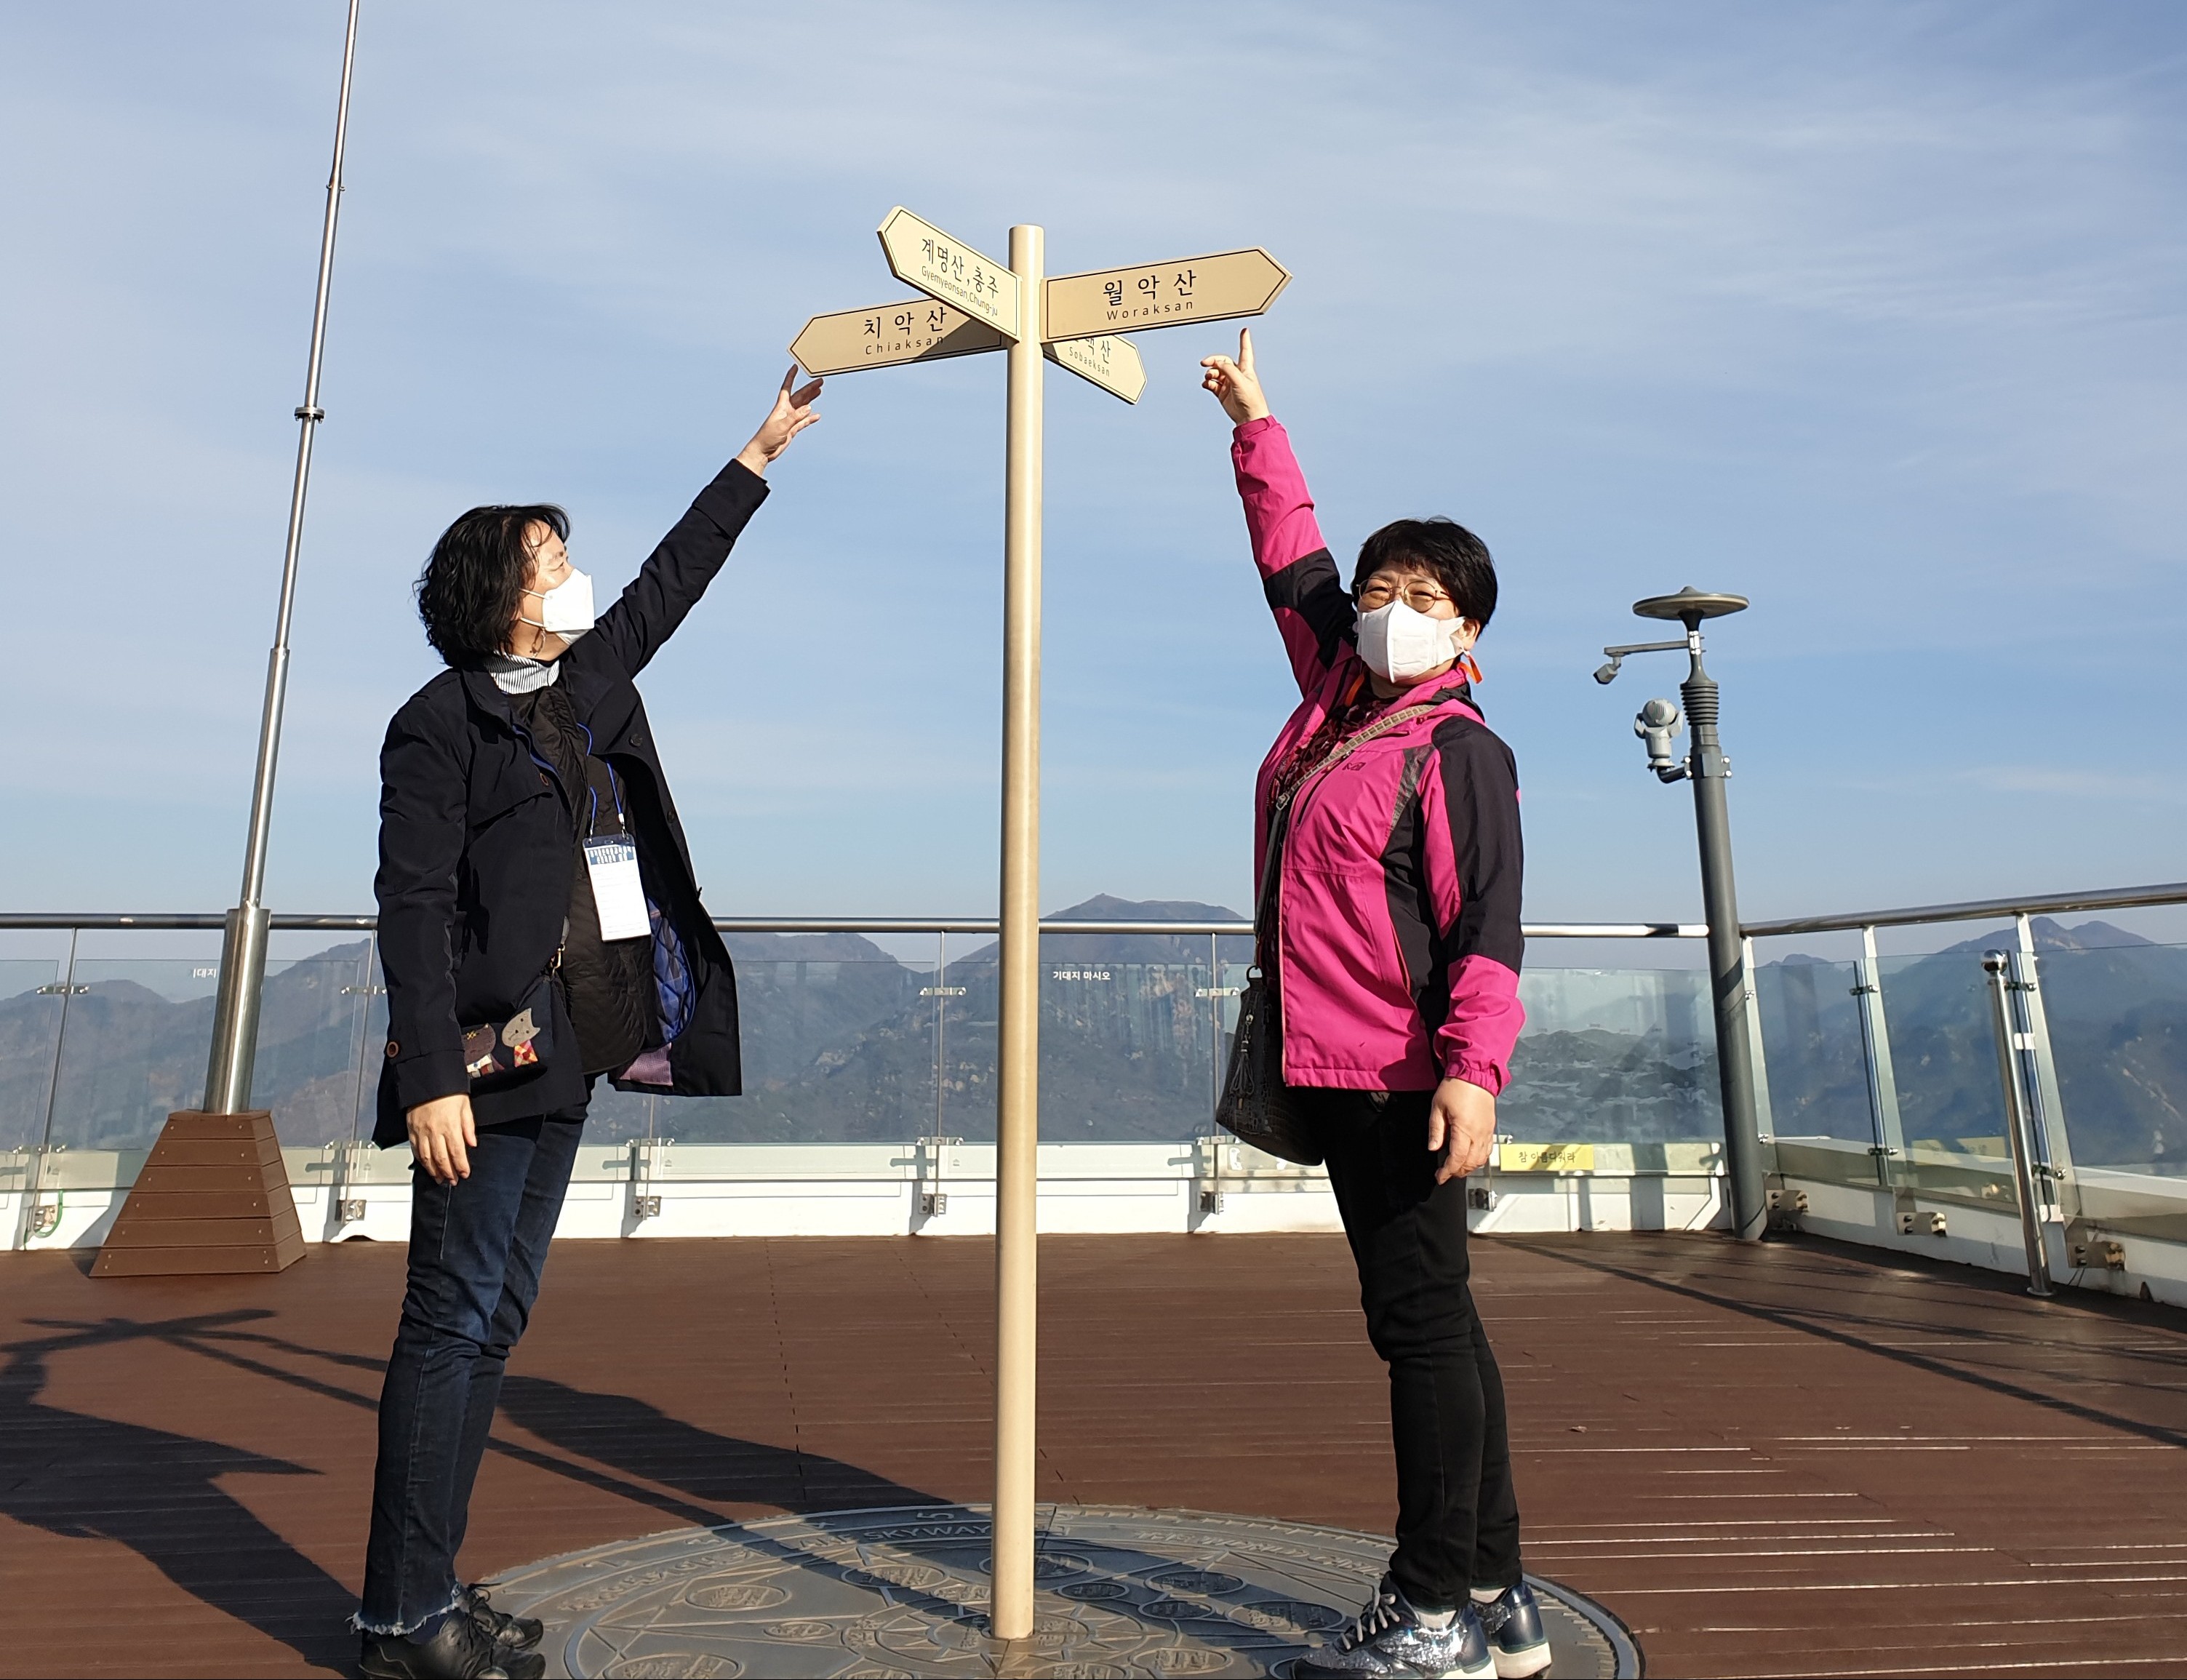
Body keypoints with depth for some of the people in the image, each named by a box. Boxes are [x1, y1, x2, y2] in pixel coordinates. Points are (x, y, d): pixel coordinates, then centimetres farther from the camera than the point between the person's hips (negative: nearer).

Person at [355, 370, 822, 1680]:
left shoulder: (592, 680, 15)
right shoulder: (442, 722, -5)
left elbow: (673, 578, 26)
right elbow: (413, 904, -12)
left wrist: (767, 450, 30)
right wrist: (431, 1077, -19)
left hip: (566, 1056, 8)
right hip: (486, 1061, -8)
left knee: (497, 1324, 12)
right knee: (455, 1322, -2)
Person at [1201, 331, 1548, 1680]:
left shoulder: (1460, 754, -8)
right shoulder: (1341, 700, 14)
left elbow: (1488, 927, -16)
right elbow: (1297, 567, 26)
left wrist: (1472, 1068, -28)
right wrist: (1258, 428, 31)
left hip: (1406, 1079, -9)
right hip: (1338, 1069, 9)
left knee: (1420, 1322, -2)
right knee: (1432, 1322, 14)